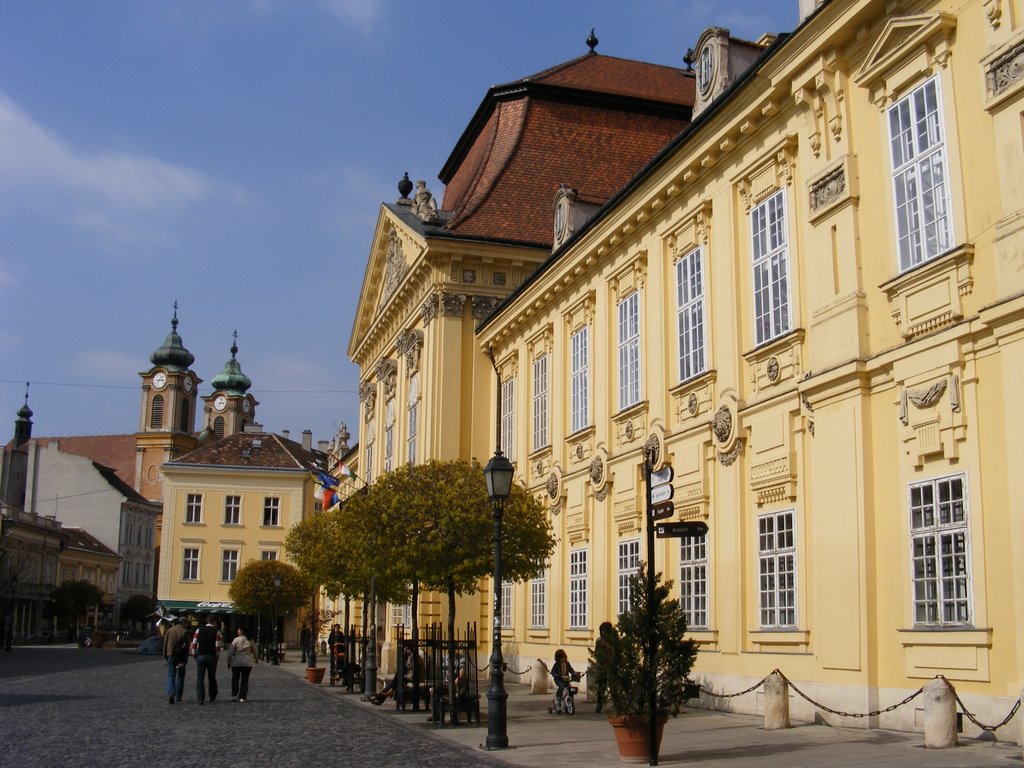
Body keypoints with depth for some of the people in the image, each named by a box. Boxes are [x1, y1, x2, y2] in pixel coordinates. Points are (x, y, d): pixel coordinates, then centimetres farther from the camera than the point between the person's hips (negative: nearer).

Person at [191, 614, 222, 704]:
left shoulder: (199, 630, 4)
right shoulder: (216, 632, -3)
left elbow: (194, 644, 1)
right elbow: (218, 646, -7)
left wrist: (194, 655, 11)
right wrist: (217, 656, 6)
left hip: (200, 656, 1)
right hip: (212, 656, -1)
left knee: (200, 678, 1)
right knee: (212, 678, 13)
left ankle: (200, 698, -10)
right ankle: (212, 698, 19)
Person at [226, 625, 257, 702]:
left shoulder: (236, 640, -8)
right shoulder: (250, 640, 1)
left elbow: (231, 652, -7)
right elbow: (254, 650, 10)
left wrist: (228, 662, 4)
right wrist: (255, 658, 28)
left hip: (236, 662, -2)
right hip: (247, 663, 2)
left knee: (235, 679, 15)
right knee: (245, 680, 4)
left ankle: (234, 695, 17)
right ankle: (242, 697, -2)